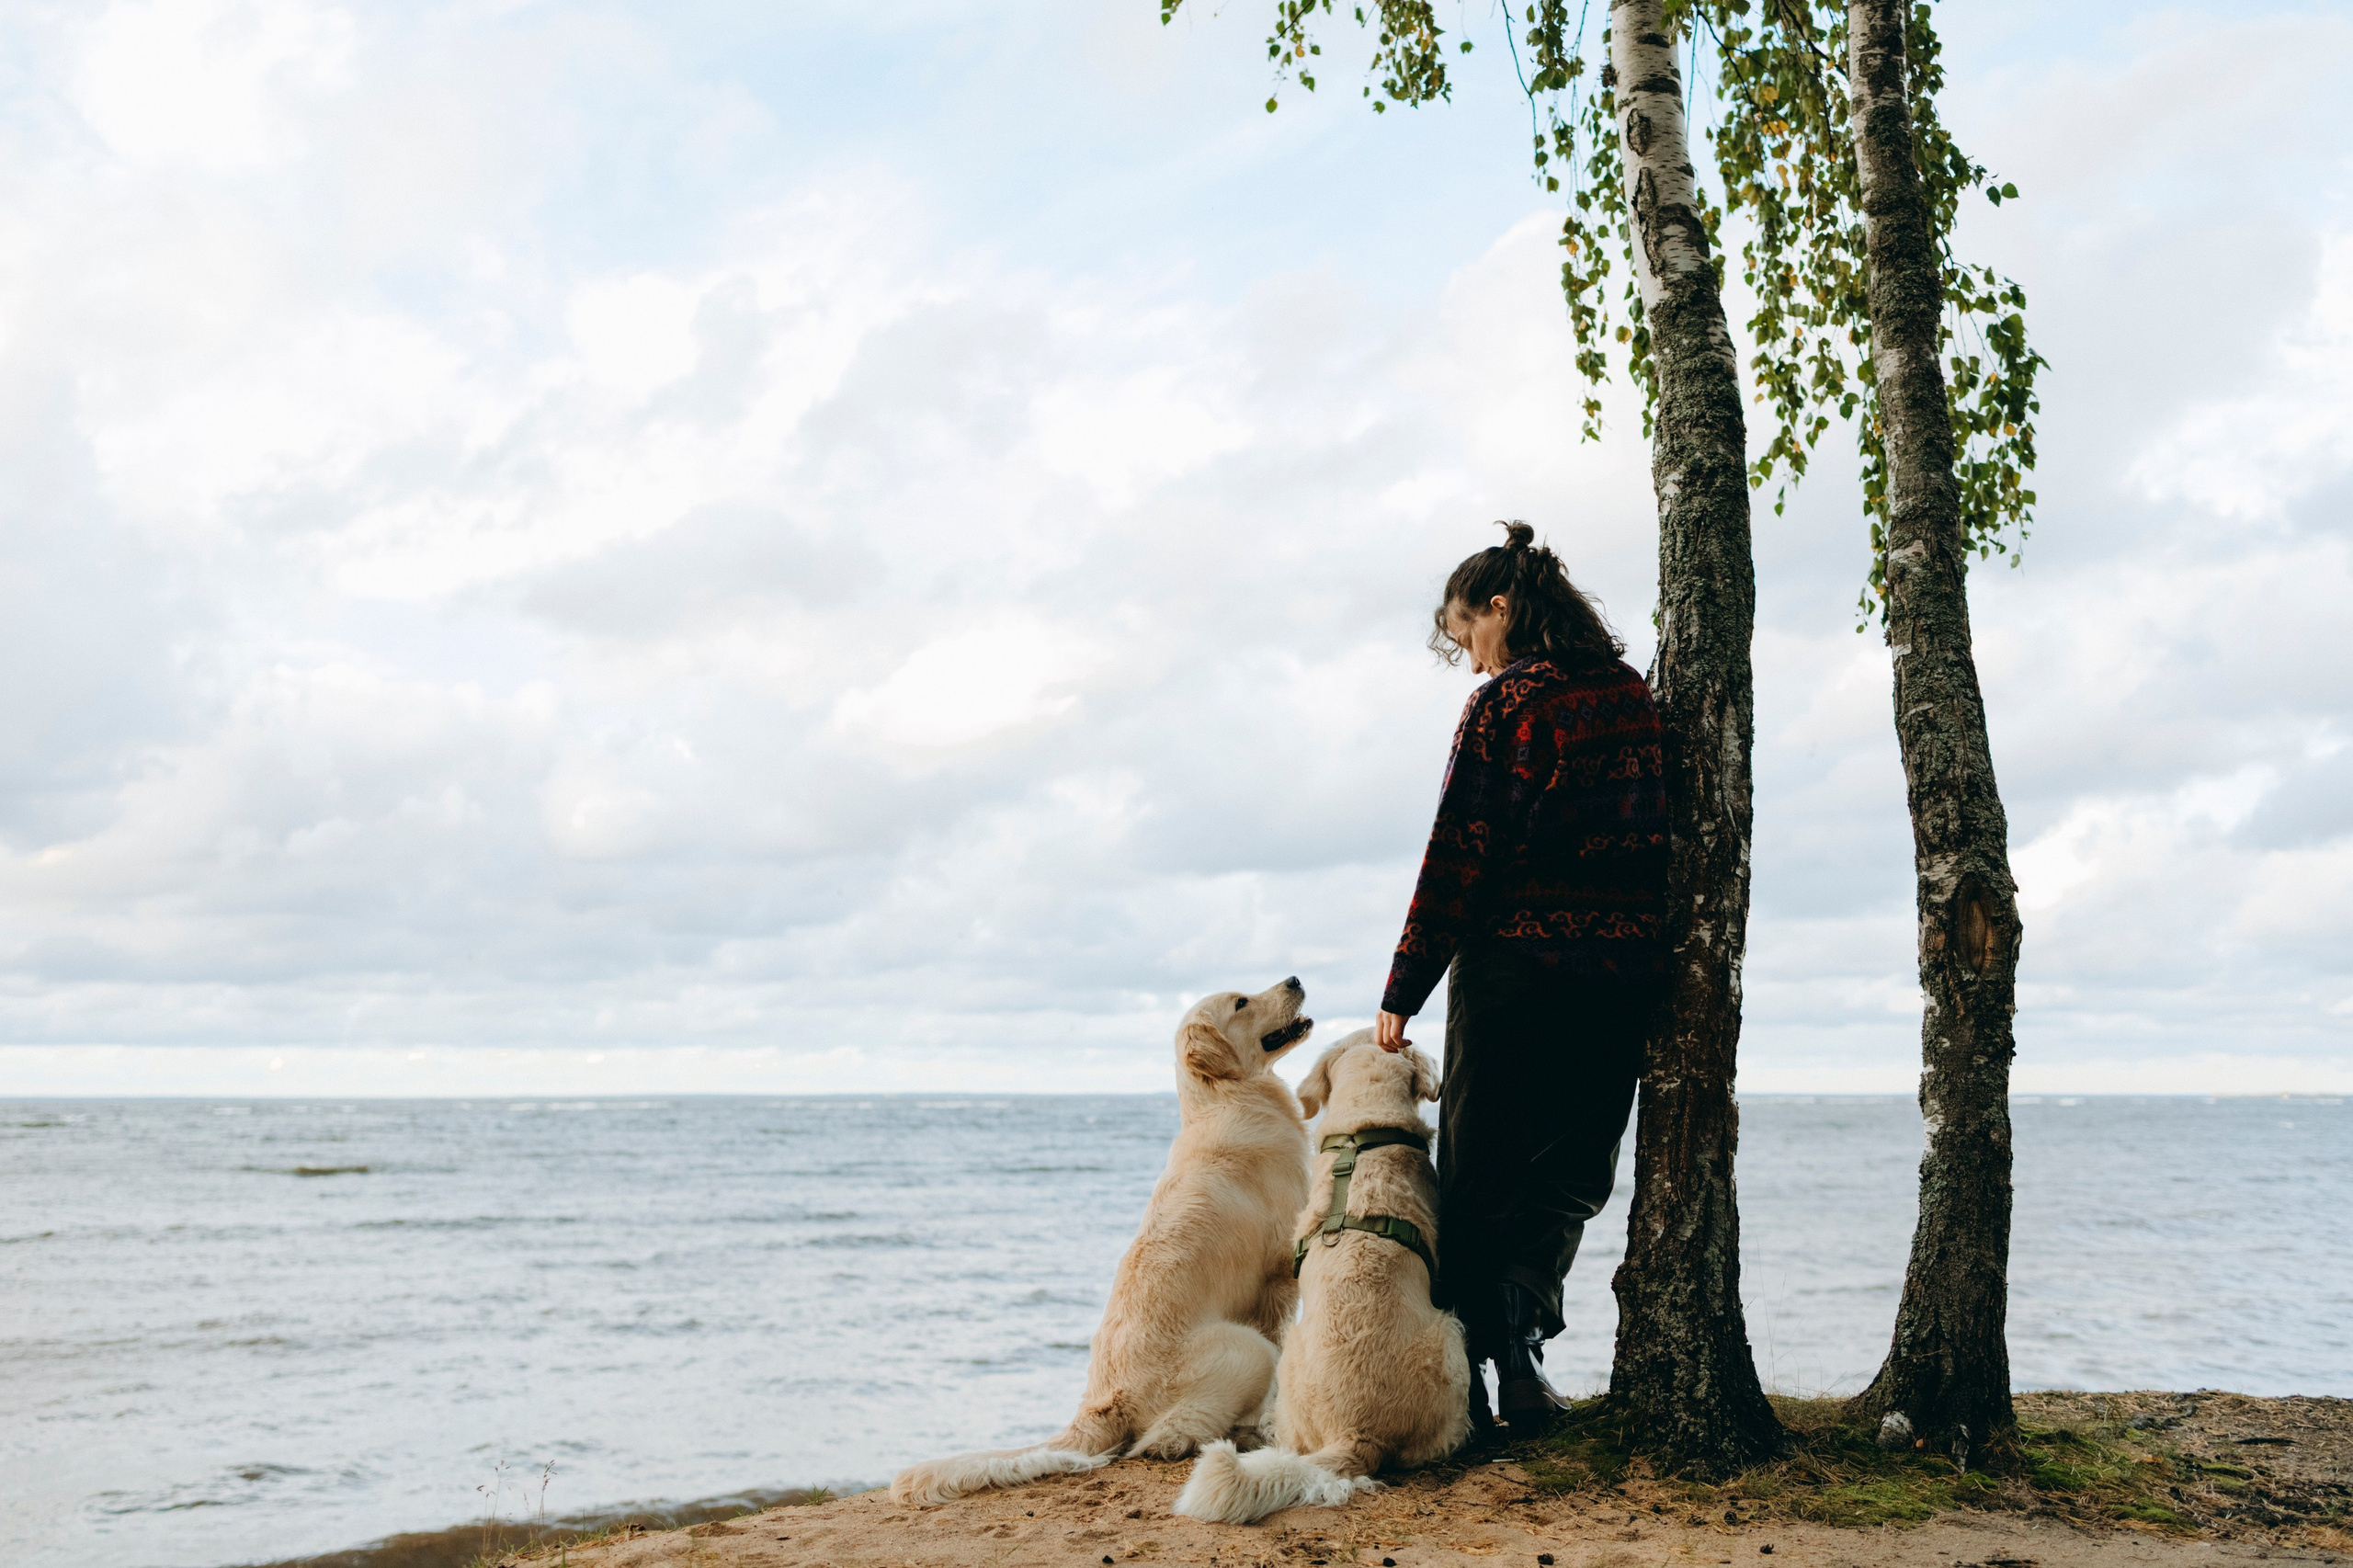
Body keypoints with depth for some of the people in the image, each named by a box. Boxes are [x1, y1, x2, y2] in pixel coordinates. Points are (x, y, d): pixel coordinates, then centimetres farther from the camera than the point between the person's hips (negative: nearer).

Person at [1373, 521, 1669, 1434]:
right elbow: (1664, 838, 12)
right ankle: (1523, 1314, -2)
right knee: (1572, 1174, 16)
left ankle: (1465, 1379, 7)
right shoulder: (1639, 700, 10)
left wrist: (1404, 992, -8)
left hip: (1513, 966, -5)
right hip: (1625, 974, 5)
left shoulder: (1506, 702, -7)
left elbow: (1458, 857, -11)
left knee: (1478, 1179, 6)